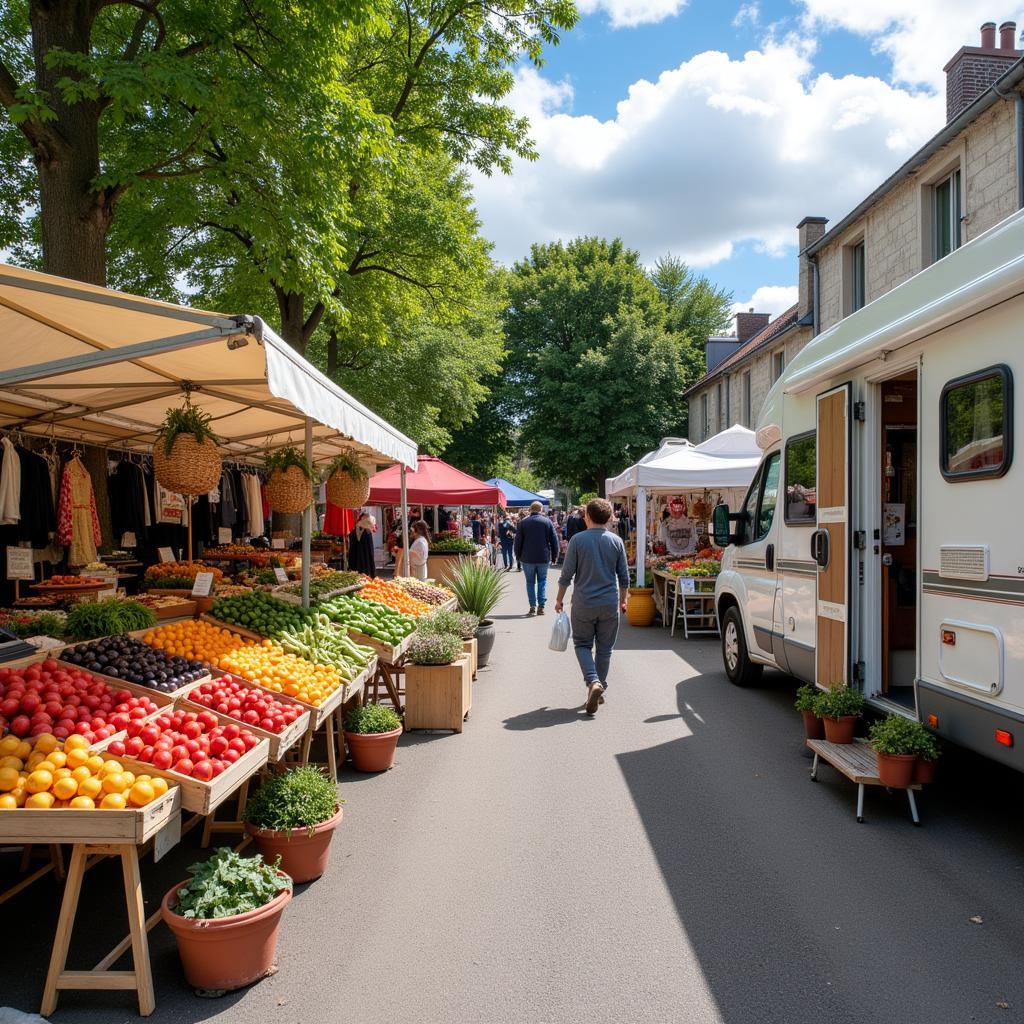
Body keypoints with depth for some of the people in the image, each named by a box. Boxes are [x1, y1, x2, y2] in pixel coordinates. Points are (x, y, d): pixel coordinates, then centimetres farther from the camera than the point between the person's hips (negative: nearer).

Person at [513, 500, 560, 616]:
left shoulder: (524, 522, -2)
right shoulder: (547, 521, -2)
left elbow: (518, 541, 0)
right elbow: (554, 540, -1)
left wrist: (518, 555, 12)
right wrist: (554, 556, 8)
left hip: (528, 558, 0)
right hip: (543, 557, 0)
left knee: (530, 582, 9)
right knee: (542, 581, 10)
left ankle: (532, 606, 5)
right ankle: (541, 606, 4)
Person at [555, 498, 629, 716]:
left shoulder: (577, 539, -8)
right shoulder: (616, 541, 0)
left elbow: (567, 574, -6)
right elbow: (624, 577, 5)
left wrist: (559, 599, 7)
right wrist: (622, 600, 20)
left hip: (583, 604, -2)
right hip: (609, 604, 2)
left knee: (582, 644, 11)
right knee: (605, 648, 13)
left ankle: (593, 682, -9)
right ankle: (600, 688, 20)